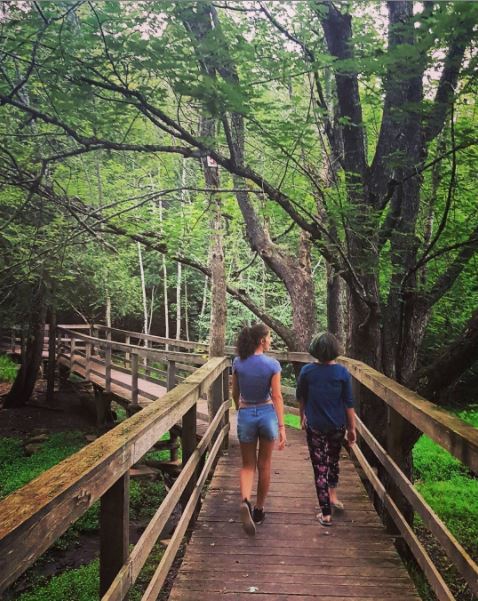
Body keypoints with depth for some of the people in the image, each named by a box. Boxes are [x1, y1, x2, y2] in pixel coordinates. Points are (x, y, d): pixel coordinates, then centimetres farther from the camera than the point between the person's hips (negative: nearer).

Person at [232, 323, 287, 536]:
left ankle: (245, 501, -15)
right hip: (267, 414, -1)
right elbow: (276, 397, -12)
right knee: (264, 465, 16)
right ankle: (259, 510, 28)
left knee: (248, 465, 12)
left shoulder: (238, 363, -4)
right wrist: (281, 426, -8)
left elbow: (235, 393, 6)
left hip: (246, 415, 2)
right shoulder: (272, 364, -12)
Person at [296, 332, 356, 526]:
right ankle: (333, 497, 38)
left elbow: (301, 397, 7)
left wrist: (303, 417, 24)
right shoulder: (342, 372, -10)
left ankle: (326, 514, 9)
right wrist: (352, 428, 4)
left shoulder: (307, 371, -8)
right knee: (333, 460, 27)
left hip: (315, 426, -1)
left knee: (320, 467, 6)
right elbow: (349, 403, -6)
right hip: (338, 426, 2)